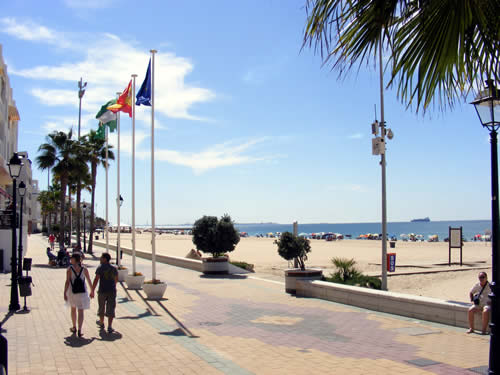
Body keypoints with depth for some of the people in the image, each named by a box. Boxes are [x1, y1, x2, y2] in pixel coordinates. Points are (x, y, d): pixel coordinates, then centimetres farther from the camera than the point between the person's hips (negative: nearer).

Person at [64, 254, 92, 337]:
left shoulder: (69, 269, -8)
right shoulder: (84, 269, -2)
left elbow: (67, 282, -12)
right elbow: (89, 281, 3)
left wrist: (65, 293, -7)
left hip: (72, 292, 0)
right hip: (82, 293, 0)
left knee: (73, 309, 22)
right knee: (80, 311, 1)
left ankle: (74, 327, 33)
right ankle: (79, 330, -11)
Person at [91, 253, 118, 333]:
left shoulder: (100, 268, -9)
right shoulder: (114, 268, 5)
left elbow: (96, 280, -15)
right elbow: (116, 279, 17)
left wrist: (92, 291, -12)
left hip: (102, 291, -2)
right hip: (112, 291, 2)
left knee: (101, 307, 17)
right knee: (110, 309, 3)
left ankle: (101, 323, 34)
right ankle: (109, 326, -5)